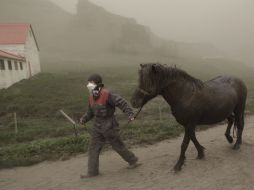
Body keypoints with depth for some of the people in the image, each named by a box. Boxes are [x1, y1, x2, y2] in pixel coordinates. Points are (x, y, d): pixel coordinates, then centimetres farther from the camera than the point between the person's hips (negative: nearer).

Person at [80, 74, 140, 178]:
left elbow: (121, 102, -22)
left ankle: (133, 161, 31)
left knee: (118, 146, 9)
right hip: (98, 126, 7)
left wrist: (130, 114, -29)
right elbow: (91, 111, 14)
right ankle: (92, 171, 19)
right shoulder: (92, 96, 4)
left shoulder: (106, 94, -21)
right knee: (93, 148, 7)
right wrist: (84, 119, -1)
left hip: (109, 126, -7)